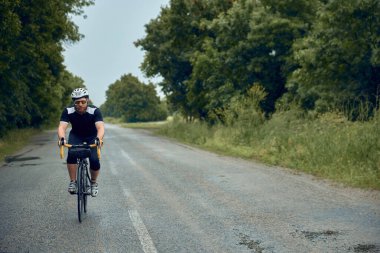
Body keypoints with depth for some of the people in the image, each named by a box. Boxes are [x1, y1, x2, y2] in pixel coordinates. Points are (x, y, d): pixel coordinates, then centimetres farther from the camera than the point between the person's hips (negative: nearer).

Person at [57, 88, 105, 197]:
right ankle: (72, 182, -10)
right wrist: (62, 138, -55)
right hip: (76, 136, 1)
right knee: (71, 155, -27)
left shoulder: (95, 111, -29)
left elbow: (100, 127, -40)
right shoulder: (68, 111, -23)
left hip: (92, 137, -1)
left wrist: (99, 138, -61)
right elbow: (62, 127, -34)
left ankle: (93, 183, 9)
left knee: (94, 161, -19)